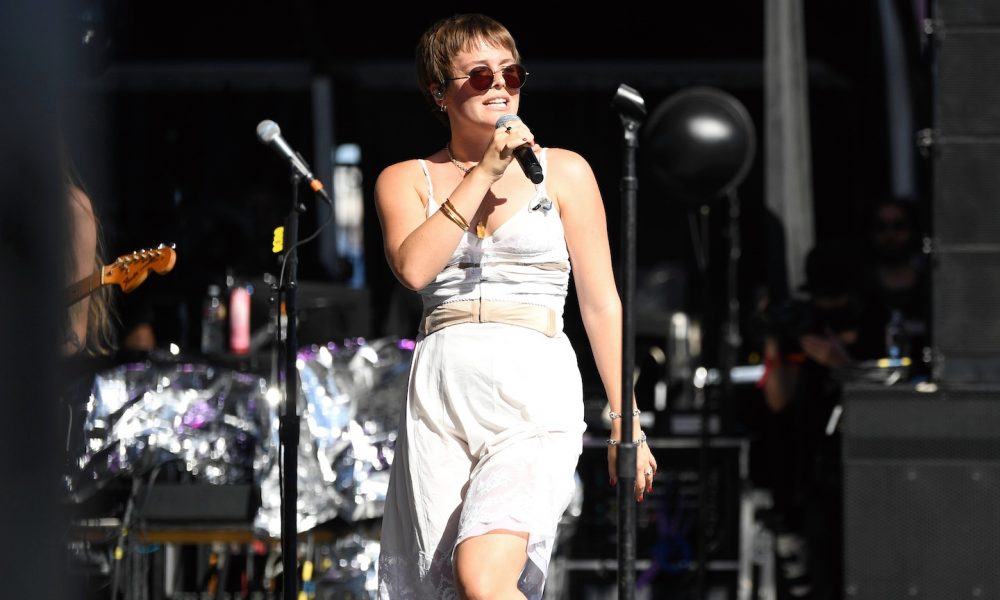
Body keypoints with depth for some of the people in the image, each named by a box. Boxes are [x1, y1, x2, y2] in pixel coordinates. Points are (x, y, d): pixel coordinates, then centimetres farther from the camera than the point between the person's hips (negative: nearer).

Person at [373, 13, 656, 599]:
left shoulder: (563, 172, 9)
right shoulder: (407, 180, 12)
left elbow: (601, 302, 9)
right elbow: (414, 267, -8)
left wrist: (625, 419, 5)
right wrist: (483, 173, -8)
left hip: (535, 394, -2)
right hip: (441, 394, 3)